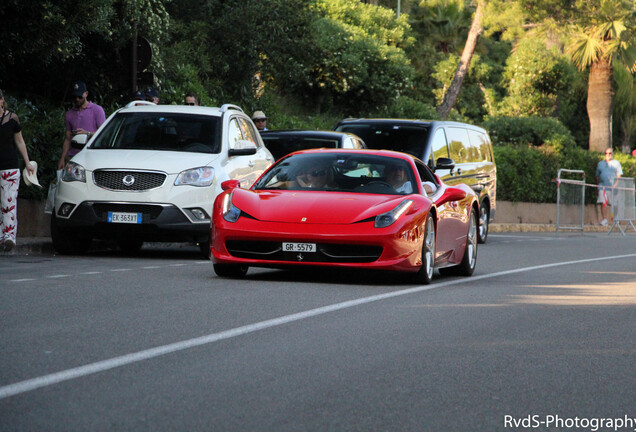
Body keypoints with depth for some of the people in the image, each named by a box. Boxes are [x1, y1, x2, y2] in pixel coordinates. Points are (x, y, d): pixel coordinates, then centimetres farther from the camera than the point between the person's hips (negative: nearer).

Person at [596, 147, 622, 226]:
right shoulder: (600, 163, 17)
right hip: (602, 186, 2)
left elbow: (619, 176, 2)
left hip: (613, 187, -2)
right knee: (603, 203, -10)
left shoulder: (616, 163, 8)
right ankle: (604, 219, -11)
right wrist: (598, 185, 11)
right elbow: (598, 176, 20)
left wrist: (616, 184, -12)